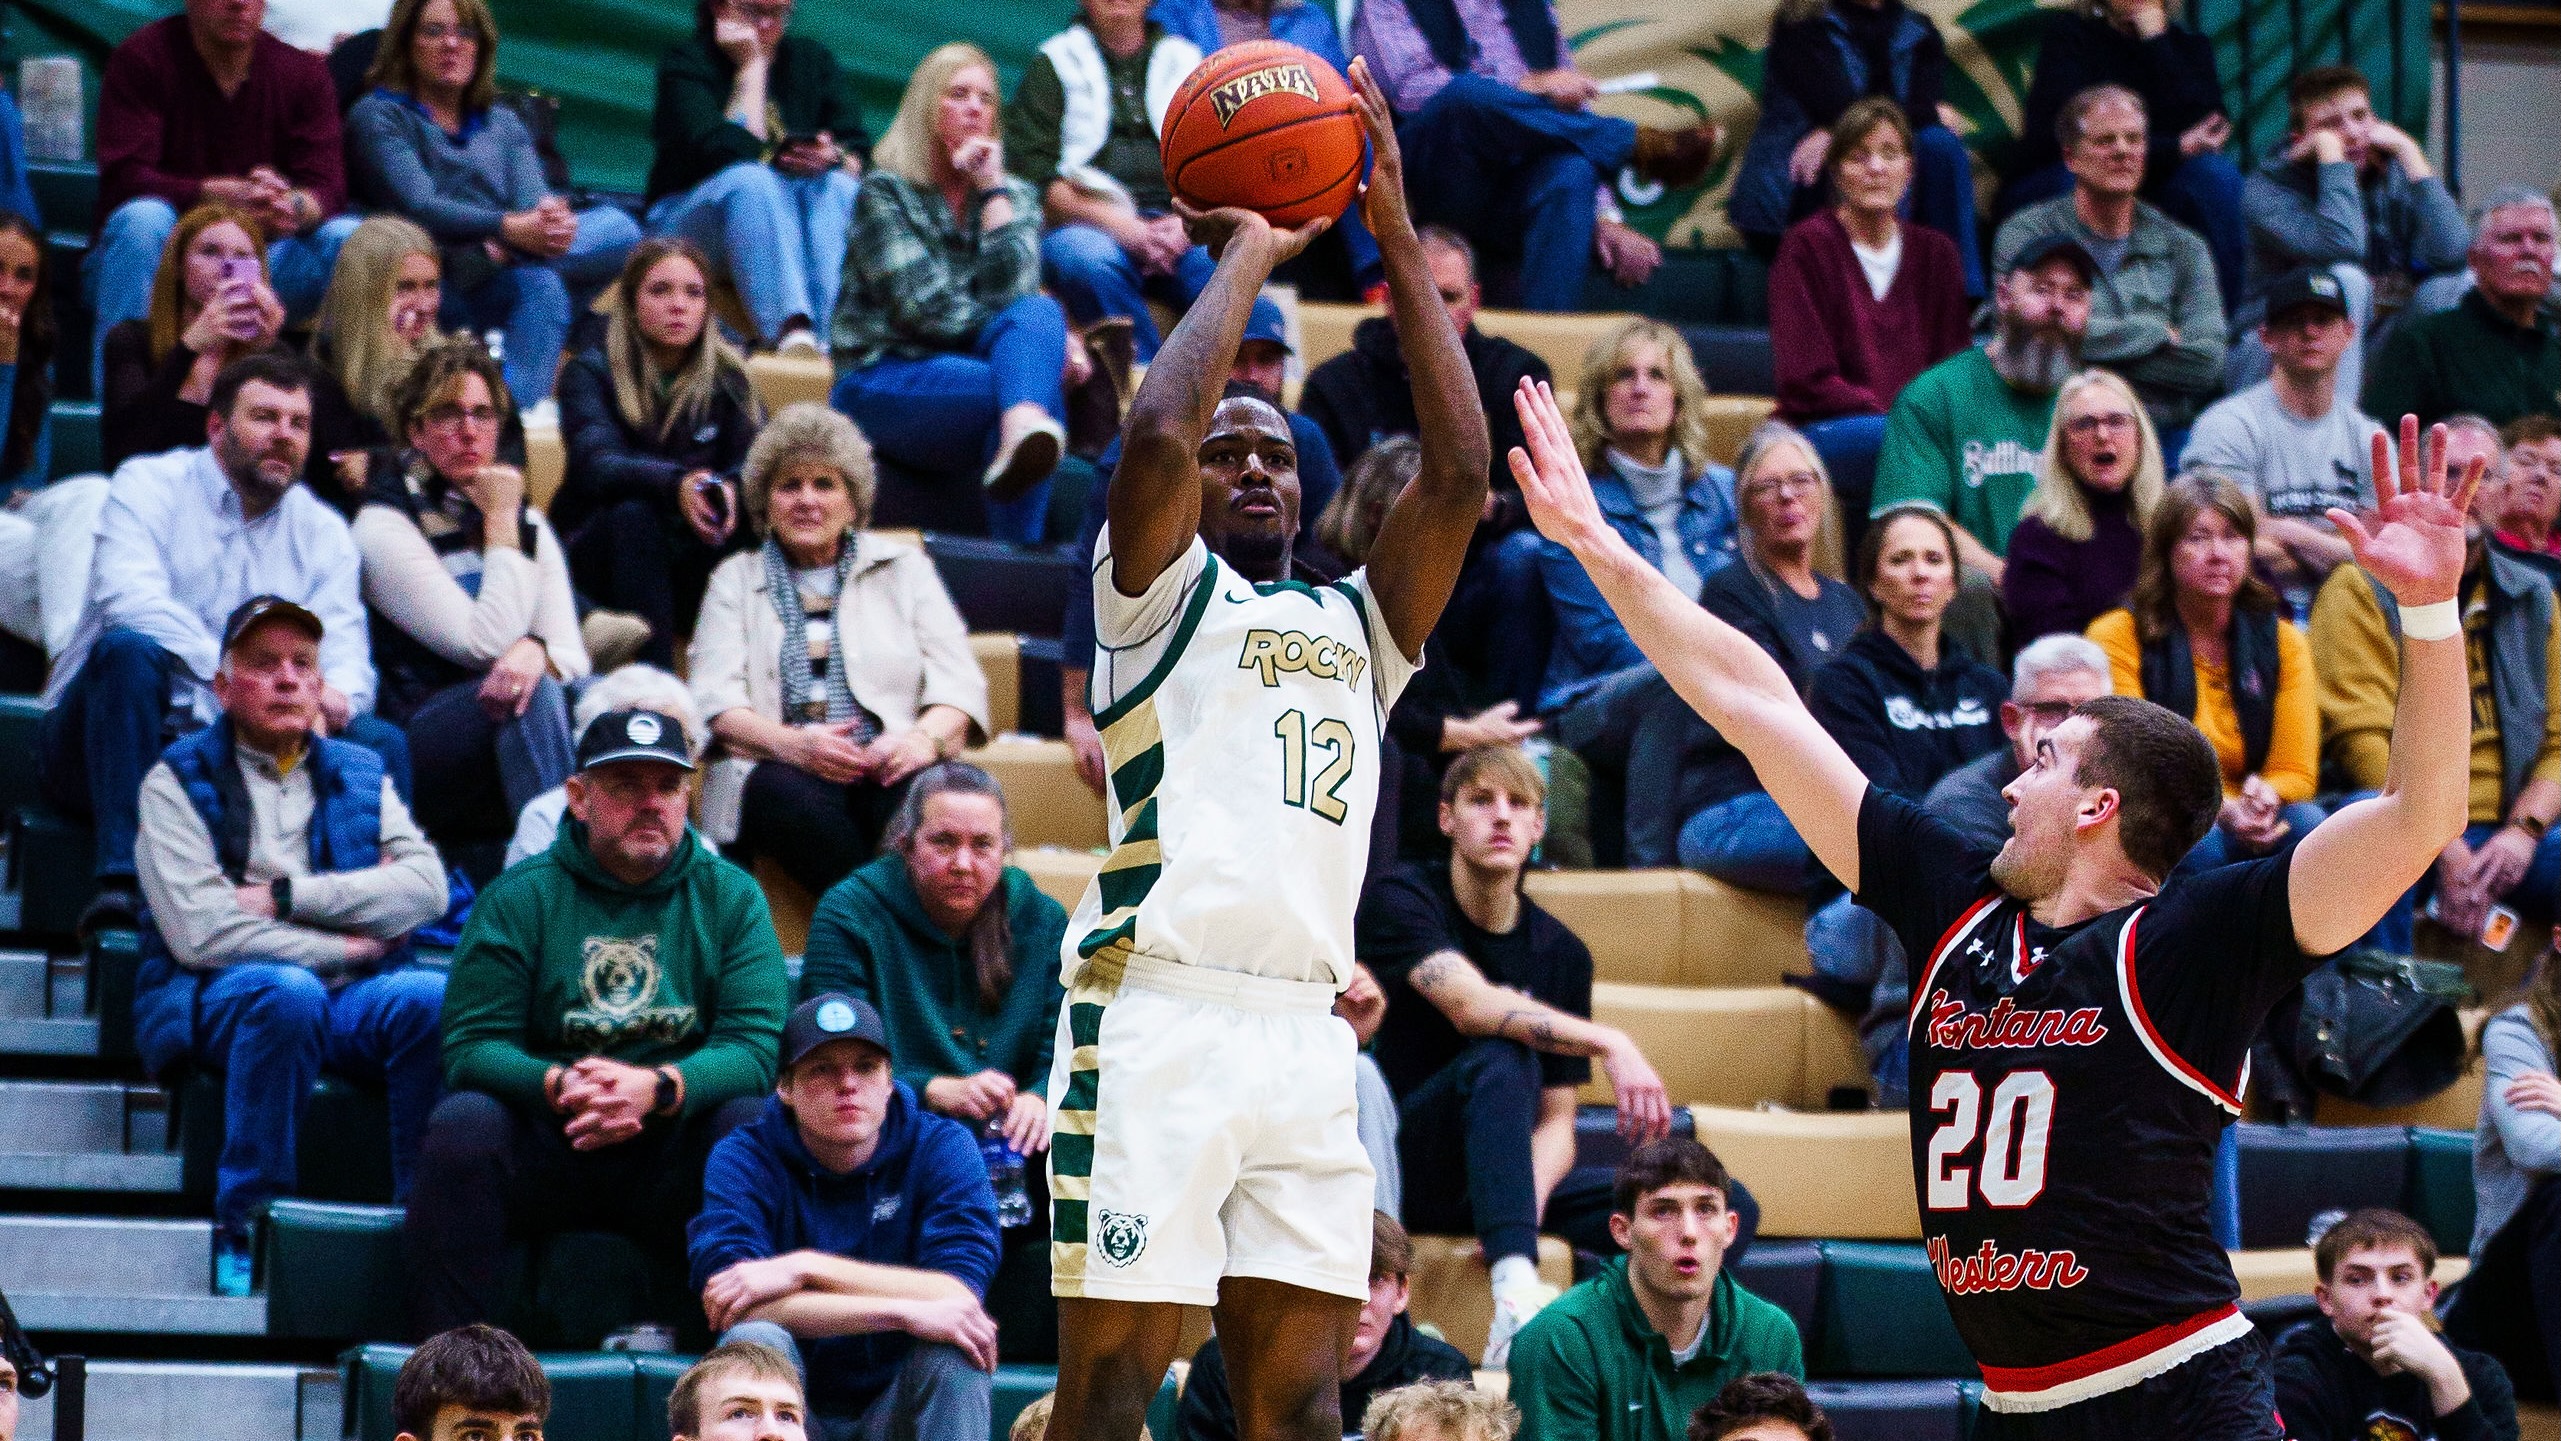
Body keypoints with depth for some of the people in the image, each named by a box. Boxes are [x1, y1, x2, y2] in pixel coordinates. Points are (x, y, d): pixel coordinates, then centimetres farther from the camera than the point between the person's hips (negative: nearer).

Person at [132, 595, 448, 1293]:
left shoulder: (361, 775, 18)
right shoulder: (179, 782, 6)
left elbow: (426, 888, 1)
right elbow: (200, 933, -9)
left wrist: (287, 895, -8)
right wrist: (348, 944, -6)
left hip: (357, 998, 3)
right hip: (220, 999, -3)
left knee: (439, 999, -30)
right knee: (287, 992, -38)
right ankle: (246, 1229, -28)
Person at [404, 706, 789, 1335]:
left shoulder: (730, 896, 7)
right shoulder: (518, 896, 4)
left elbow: (755, 1048, -5)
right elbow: (472, 1046, -4)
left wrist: (657, 1088, -25)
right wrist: (558, 1087, -25)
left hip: (674, 1155, 0)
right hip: (545, 1149, 0)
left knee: (751, 1122, -28)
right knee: (464, 1122, -28)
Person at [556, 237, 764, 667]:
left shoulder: (726, 373, 6)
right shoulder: (591, 372, -4)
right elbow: (596, 465, -21)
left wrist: (730, 490, -34)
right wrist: (675, 483, -42)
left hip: (695, 562, 2)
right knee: (634, 514, -34)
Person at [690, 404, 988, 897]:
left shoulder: (903, 567, 23)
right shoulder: (736, 579, 22)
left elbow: (958, 682, 10)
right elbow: (713, 699, 6)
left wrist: (926, 737, -15)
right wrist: (791, 744, -17)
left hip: (890, 771, 1)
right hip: (783, 770, 0)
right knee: (787, 795, -38)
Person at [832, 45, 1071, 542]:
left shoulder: (1015, 197, 14)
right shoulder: (885, 193, 1)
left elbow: (1010, 294, -6)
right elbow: (926, 307, -11)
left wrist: (993, 191, -6)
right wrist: (1043, 338, -13)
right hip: (884, 379, -4)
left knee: (1040, 314, -32)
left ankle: (1023, 431, -58)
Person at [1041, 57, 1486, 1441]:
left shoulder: (1357, 621, 23)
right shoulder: (1158, 591, 10)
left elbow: (1457, 470, 10)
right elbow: (1156, 433, -9)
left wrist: (1398, 239, 10)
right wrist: (1246, 256, 5)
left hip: (1307, 1028, 5)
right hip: (1160, 1007, -5)